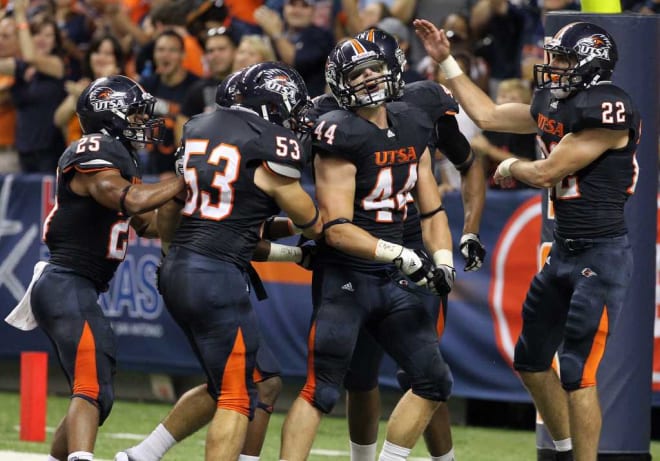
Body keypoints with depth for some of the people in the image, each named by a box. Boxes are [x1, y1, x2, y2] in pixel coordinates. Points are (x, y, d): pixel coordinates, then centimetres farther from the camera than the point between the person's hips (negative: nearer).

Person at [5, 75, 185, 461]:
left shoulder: (119, 157, 19)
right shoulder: (95, 154, -12)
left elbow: (147, 224, 24)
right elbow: (131, 200, -29)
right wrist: (186, 180, -17)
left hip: (80, 291, 10)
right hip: (68, 287, -10)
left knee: (95, 395, 15)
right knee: (93, 389, -23)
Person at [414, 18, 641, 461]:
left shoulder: (608, 110, -19)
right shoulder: (555, 106, 9)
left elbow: (546, 173, -16)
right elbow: (487, 114, 21)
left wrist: (511, 167, 5)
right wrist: (446, 61, 21)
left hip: (602, 258, -10)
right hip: (564, 253, 10)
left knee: (577, 373, -10)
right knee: (531, 359, 17)